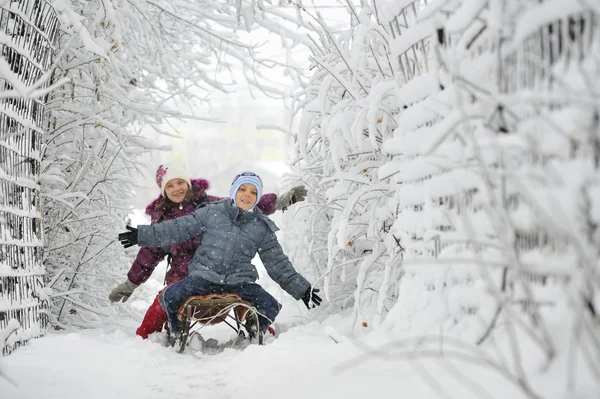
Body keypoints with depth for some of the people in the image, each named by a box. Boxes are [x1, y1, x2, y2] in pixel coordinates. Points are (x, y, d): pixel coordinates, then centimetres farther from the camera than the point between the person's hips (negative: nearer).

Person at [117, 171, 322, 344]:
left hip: (240, 282, 1)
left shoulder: (262, 227, 6)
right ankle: (177, 335, 6)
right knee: (169, 297, -23)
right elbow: (179, 228, 4)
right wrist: (143, 234, -2)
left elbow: (278, 264, 9)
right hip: (203, 277, -1)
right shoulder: (212, 212, 3)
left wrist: (302, 289, 3)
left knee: (270, 307, -19)